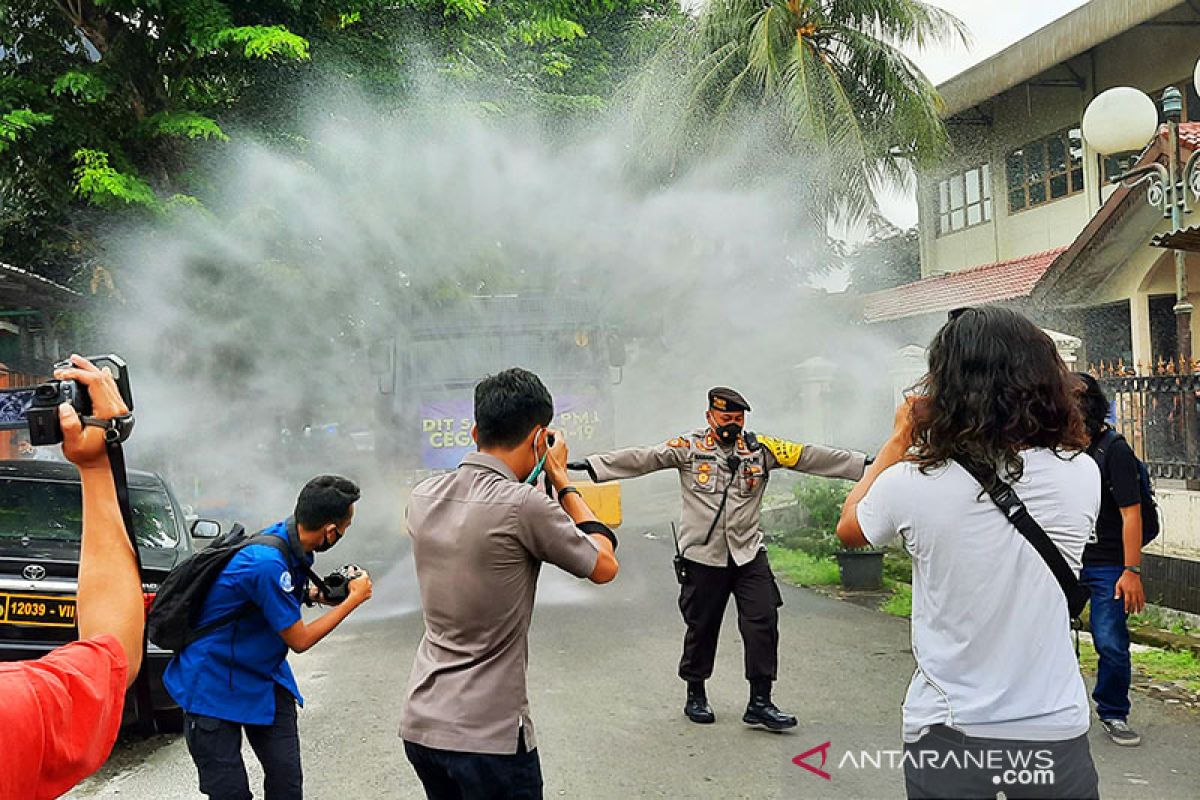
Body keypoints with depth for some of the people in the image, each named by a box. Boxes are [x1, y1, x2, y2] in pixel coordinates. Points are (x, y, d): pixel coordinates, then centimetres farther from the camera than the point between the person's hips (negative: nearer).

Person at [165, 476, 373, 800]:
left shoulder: (286, 537, -4)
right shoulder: (268, 563, -31)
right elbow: (299, 640, -18)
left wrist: (315, 594, 1)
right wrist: (354, 599, -9)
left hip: (265, 677, 8)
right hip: (215, 685, -8)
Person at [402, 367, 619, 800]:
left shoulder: (423, 497, 0)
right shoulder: (524, 506, -20)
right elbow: (604, 566, -5)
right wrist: (561, 480, 1)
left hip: (419, 722, 7)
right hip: (488, 736, -7)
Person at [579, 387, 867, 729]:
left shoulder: (761, 448, 4)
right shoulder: (689, 447, -3)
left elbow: (810, 457, 1)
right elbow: (642, 458, -12)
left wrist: (867, 463, -2)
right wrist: (590, 465, -22)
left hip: (749, 554, 2)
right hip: (702, 556, -2)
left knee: (763, 622, -4)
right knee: (701, 627, 9)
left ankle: (760, 702, 7)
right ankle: (696, 696, 29)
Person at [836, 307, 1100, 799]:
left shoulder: (913, 483, -17)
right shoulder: (1082, 476, -10)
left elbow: (849, 527, 5)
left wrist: (900, 438, 11)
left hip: (948, 727, -1)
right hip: (1057, 726, 2)